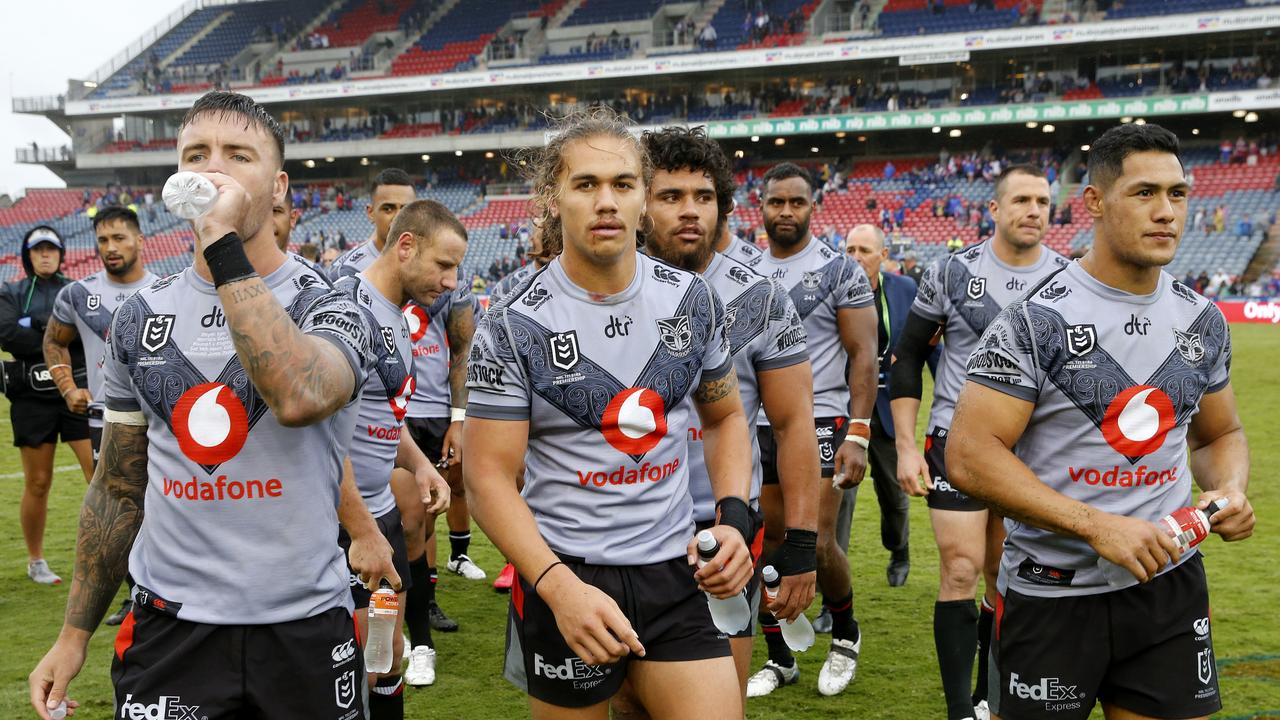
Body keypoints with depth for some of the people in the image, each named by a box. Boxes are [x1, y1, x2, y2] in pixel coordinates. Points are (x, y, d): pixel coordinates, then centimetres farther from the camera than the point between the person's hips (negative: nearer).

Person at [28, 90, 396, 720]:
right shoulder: (140, 319, 5)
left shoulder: (326, 308, -7)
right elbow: (117, 487, 13)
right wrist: (75, 633, 12)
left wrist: (223, 245, -27)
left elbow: (300, 398, -33)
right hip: (169, 625, 3)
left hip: (303, 624, -2)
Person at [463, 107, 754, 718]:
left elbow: (724, 417, 15)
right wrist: (560, 587, -25)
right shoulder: (513, 326, -11)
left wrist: (733, 518, -3)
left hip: (675, 573, 3)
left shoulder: (692, 300, 2)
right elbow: (488, 476, -12)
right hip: (562, 575, -3)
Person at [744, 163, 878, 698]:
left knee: (816, 545, -9)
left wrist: (858, 435, -16)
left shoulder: (840, 271, -3)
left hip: (819, 421, -4)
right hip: (757, 425, 4)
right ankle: (780, 660, 20)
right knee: (768, 549, 5)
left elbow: (863, 355, -7)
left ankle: (845, 634, 19)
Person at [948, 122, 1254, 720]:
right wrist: (1096, 525, -24)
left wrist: (1230, 489, -3)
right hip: (1052, 596, -5)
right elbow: (970, 457, -17)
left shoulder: (1204, 323, 6)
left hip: (1171, 587, 5)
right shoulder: (1036, 321, -13)